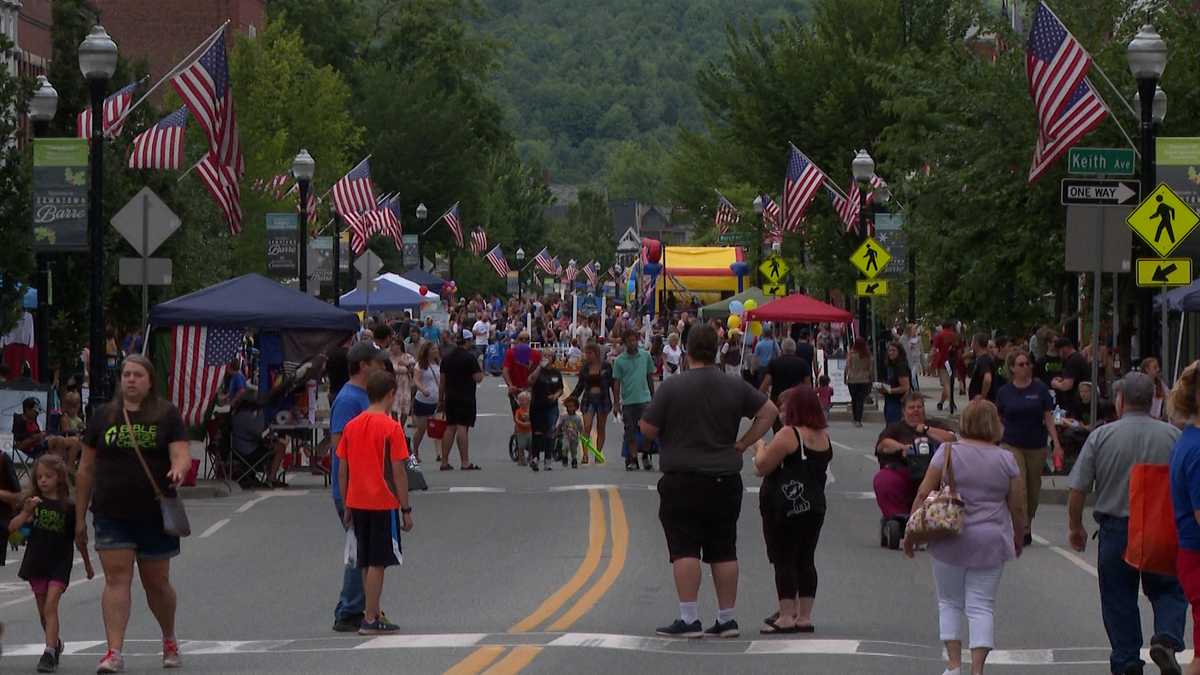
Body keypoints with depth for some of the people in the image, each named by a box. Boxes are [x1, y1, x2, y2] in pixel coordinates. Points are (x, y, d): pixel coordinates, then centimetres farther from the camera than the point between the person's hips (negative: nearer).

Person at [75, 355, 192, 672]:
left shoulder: (167, 415, 2)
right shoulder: (103, 416, 7)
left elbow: (181, 455, -9)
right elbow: (86, 470, 9)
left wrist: (178, 470, -34)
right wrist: (80, 518, 8)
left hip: (155, 515, -1)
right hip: (111, 515, 1)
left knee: (157, 583, 10)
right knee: (116, 579, -8)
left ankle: (170, 640, 33)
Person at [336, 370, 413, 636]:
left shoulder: (351, 426, 5)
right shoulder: (391, 428, -11)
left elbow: (342, 470, 7)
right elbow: (398, 472, -12)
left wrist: (348, 507, 14)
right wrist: (406, 509, -7)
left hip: (358, 504, 6)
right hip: (383, 503, -6)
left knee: (367, 563, 15)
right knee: (377, 563, -2)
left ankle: (373, 613, 23)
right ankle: (370, 619, -3)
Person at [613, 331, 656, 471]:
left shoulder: (645, 356, 5)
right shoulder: (619, 361, 2)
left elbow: (650, 377, 13)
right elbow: (616, 382, 4)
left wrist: (653, 395, 13)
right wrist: (616, 403, 0)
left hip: (644, 398, 0)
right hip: (628, 401, 0)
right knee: (630, 432, 4)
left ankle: (646, 456, 11)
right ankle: (632, 459, 11)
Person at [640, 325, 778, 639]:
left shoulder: (672, 387, -9)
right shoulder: (735, 386, 3)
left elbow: (647, 430, -6)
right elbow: (769, 411, 6)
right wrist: (743, 443, 8)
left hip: (682, 480, -4)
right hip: (725, 481, 4)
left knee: (684, 549, -4)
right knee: (724, 550, 10)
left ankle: (688, 618, -10)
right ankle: (726, 618, 12)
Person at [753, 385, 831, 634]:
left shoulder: (788, 435, -14)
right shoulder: (823, 437, 9)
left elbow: (761, 467, -12)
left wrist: (759, 446, 7)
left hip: (785, 508, -7)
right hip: (814, 506, 7)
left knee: (783, 560, -3)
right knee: (806, 560, 10)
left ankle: (787, 616, -5)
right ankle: (804, 616, 11)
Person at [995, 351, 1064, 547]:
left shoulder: (1040, 389, 0)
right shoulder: (1004, 392, 1)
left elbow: (1048, 418, 1)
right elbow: (998, 421, 9)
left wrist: (1056, 444, -6)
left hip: (1036, 447, 1)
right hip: (1011, 446, -1)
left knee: (1033, 490, 11)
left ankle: (1027, 526, 29)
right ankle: (1023, 530, -14)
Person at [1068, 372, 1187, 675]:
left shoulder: (1101, 436, -6)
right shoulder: (1172, 436, -3)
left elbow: (1078, 489, -5)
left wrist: (1075, 526, 9)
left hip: (1115, 528, 0)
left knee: (1119, 600, 10)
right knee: (1169, 592, 13)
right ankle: (1167, 637, -12)